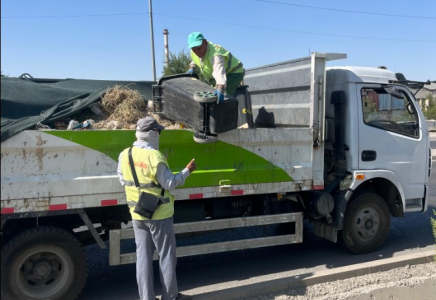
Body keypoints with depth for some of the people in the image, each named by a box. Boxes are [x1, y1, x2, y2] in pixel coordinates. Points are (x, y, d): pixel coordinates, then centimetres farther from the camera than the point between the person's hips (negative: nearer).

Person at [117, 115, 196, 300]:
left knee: (143, 256, 12)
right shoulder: (154, 156, -21)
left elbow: (123, 180, 9)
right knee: (166, 255, 8)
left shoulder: (125, 155, -2)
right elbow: (170, 183, -15)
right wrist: (187, 171, -4)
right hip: (159, 214, -6)